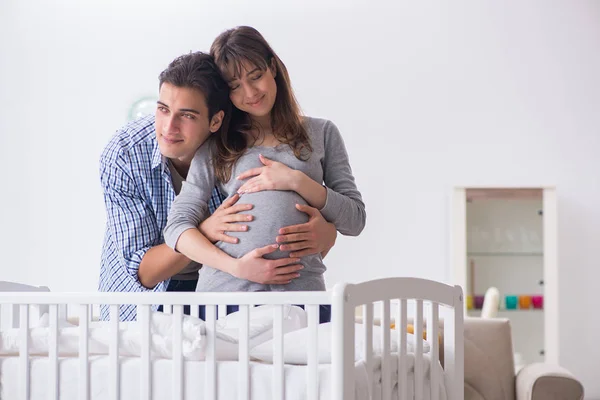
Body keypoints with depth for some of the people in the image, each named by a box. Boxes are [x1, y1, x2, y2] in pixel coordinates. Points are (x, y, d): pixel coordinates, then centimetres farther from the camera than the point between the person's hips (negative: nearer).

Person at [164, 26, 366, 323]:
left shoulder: (321, 133, 11)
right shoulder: (216, 145, 9)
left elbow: (355, 220, 8)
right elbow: (177, 227, 1)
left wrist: (298, 181, -7)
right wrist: (237, 266, -15)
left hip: (301, 290, 0)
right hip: (225, 290, 0)